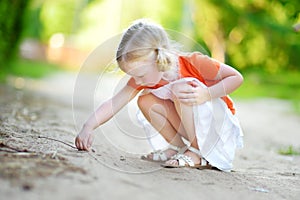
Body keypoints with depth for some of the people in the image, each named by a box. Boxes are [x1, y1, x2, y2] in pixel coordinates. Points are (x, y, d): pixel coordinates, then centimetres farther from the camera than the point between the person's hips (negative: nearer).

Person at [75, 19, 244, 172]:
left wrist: (207, 94, -34)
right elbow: (114, 103, -15)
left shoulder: (192, 62, -26)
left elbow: (236, 77, -19)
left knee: (181, 88, -32)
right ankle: (178, 147, -1)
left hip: (220, 120, -6)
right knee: (146, 101, -15)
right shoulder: (144, 76, -11)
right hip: (192, 125, 6)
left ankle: (200, 153, -21)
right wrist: (88, 128, -27)